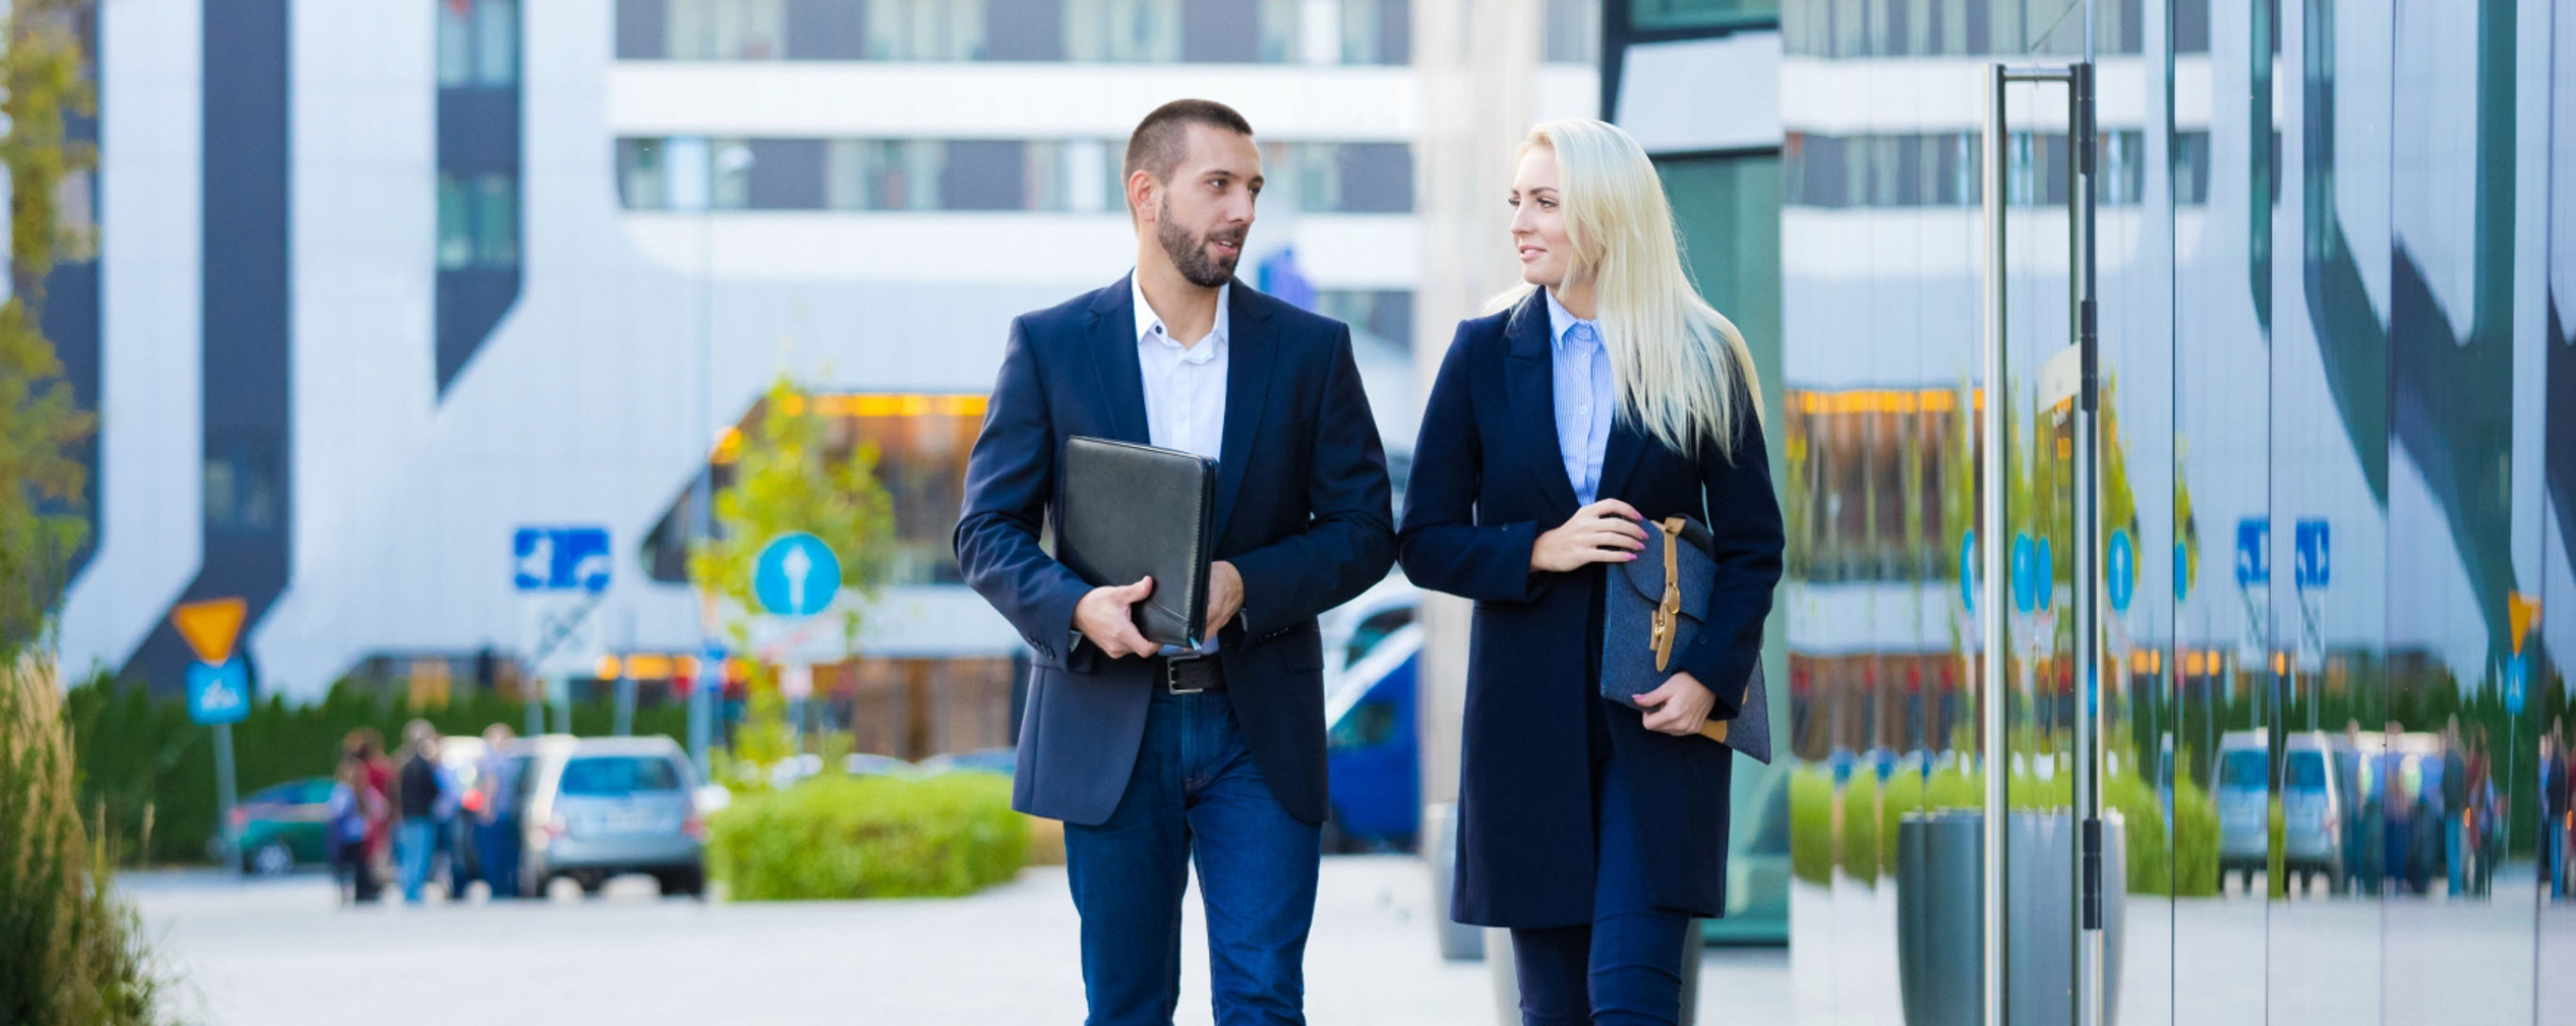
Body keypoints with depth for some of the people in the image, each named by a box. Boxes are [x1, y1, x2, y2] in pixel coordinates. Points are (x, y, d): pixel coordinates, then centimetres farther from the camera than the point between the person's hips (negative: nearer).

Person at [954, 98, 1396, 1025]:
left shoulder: (1310, 350, 5)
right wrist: (1075, 608, -19)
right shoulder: (1050, 346, 3)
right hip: (1110, 721, 0)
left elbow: (1363, 529, 3)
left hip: (1260, 732, 0)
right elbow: (988, 530, 2)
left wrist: (1247, 584, -15)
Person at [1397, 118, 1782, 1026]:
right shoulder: (1485, 355, 5)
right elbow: (1424, 540, 5)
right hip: (1529, 712, 2)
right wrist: (1538, 551, -12)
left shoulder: (1703, 359, 2)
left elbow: (1754, 543, 4)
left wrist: (1710, 676, -10)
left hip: (1661, 712, -2)